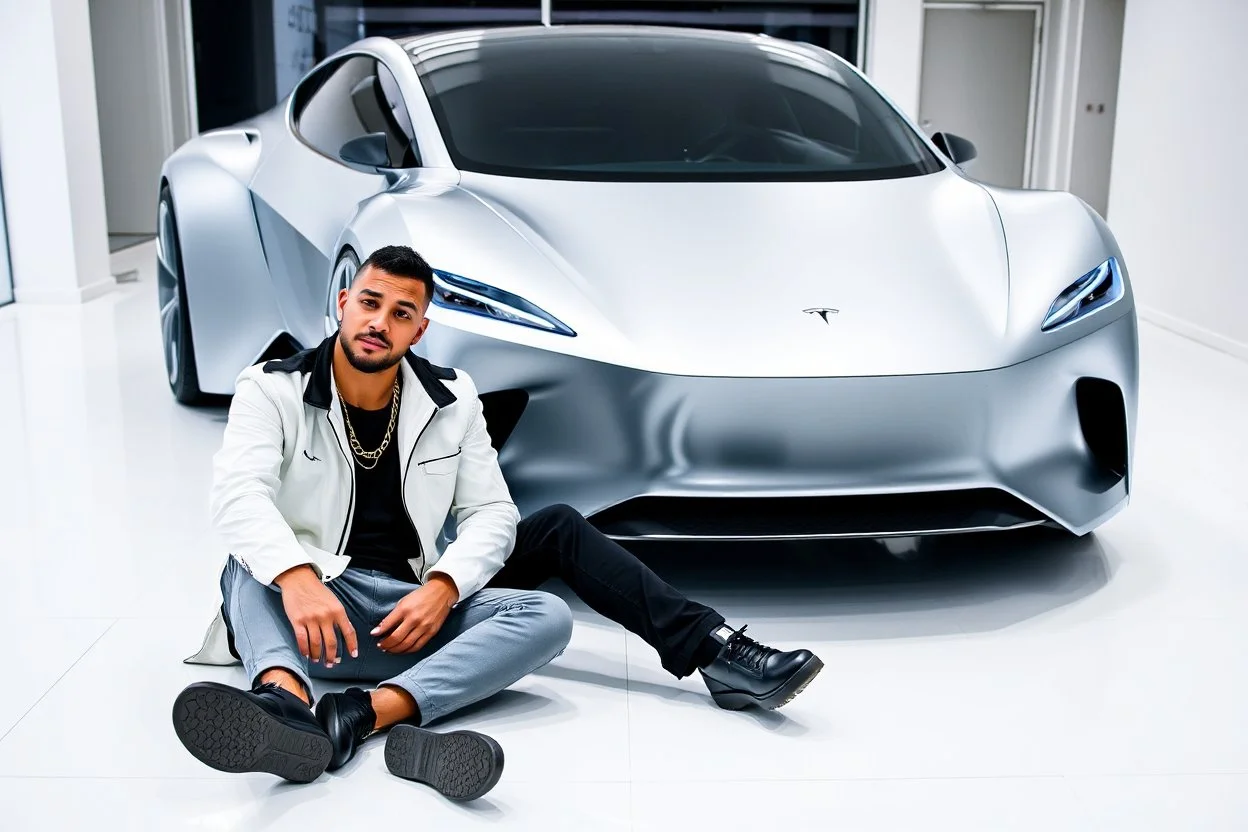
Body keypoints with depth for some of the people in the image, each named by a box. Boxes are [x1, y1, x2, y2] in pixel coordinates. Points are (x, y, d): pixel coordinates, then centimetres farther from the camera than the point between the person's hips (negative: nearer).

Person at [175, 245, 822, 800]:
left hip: (421, 603, 4)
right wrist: (296, 577, -42)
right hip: (315, 605, -3)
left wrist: (442, 588, -21)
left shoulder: (451, 399, 4)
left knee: (558, 528, -8)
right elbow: (239, 493, -22)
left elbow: (491, 513, 0)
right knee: (252, 568, -35)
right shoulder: (273, 390, -5)